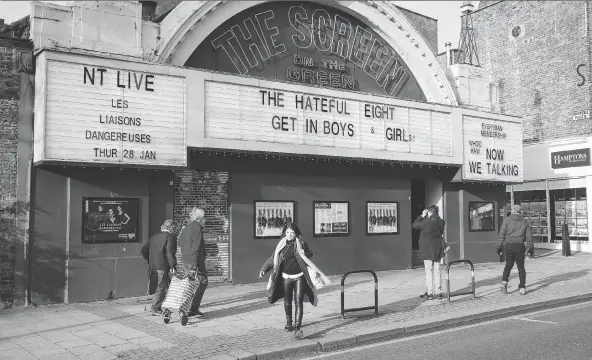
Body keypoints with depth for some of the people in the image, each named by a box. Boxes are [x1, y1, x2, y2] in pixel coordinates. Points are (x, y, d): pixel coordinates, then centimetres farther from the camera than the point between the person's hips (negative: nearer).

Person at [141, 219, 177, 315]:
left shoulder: (154, 237, 16)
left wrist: (149, 261, 27)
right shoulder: (170, 237, -8)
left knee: (167, 284, 17)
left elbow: (144, 250, 19)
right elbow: (169, 252, -20)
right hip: (163, 266, -8)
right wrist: (173, 265, -19)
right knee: (161, 287, -1)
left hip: (153, 265, 8)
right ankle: (154, 308, 1)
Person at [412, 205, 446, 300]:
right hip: (437, 249, 6)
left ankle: (429, 293, 5)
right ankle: (439, 293, 15)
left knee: (429, 271, 1)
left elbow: (414, 225, -6)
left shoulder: (427, 222, -18)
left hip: (428, 250, -6)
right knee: (437, 271, 12)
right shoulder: (441, 222, 0)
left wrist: (422, 216, 1)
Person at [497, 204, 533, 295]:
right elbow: (529, 236, 8)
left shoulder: (507, 220, 4)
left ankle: (504, 282, -4)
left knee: (508, 265, 14)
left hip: (509, 245, -1)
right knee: (521, 267, 9)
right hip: (520, 246, 1)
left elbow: (501, 234, 0)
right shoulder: (525, 222, 10)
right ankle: (522, 287, 3)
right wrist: (529, 248, 12)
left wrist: (499, 246, 3)